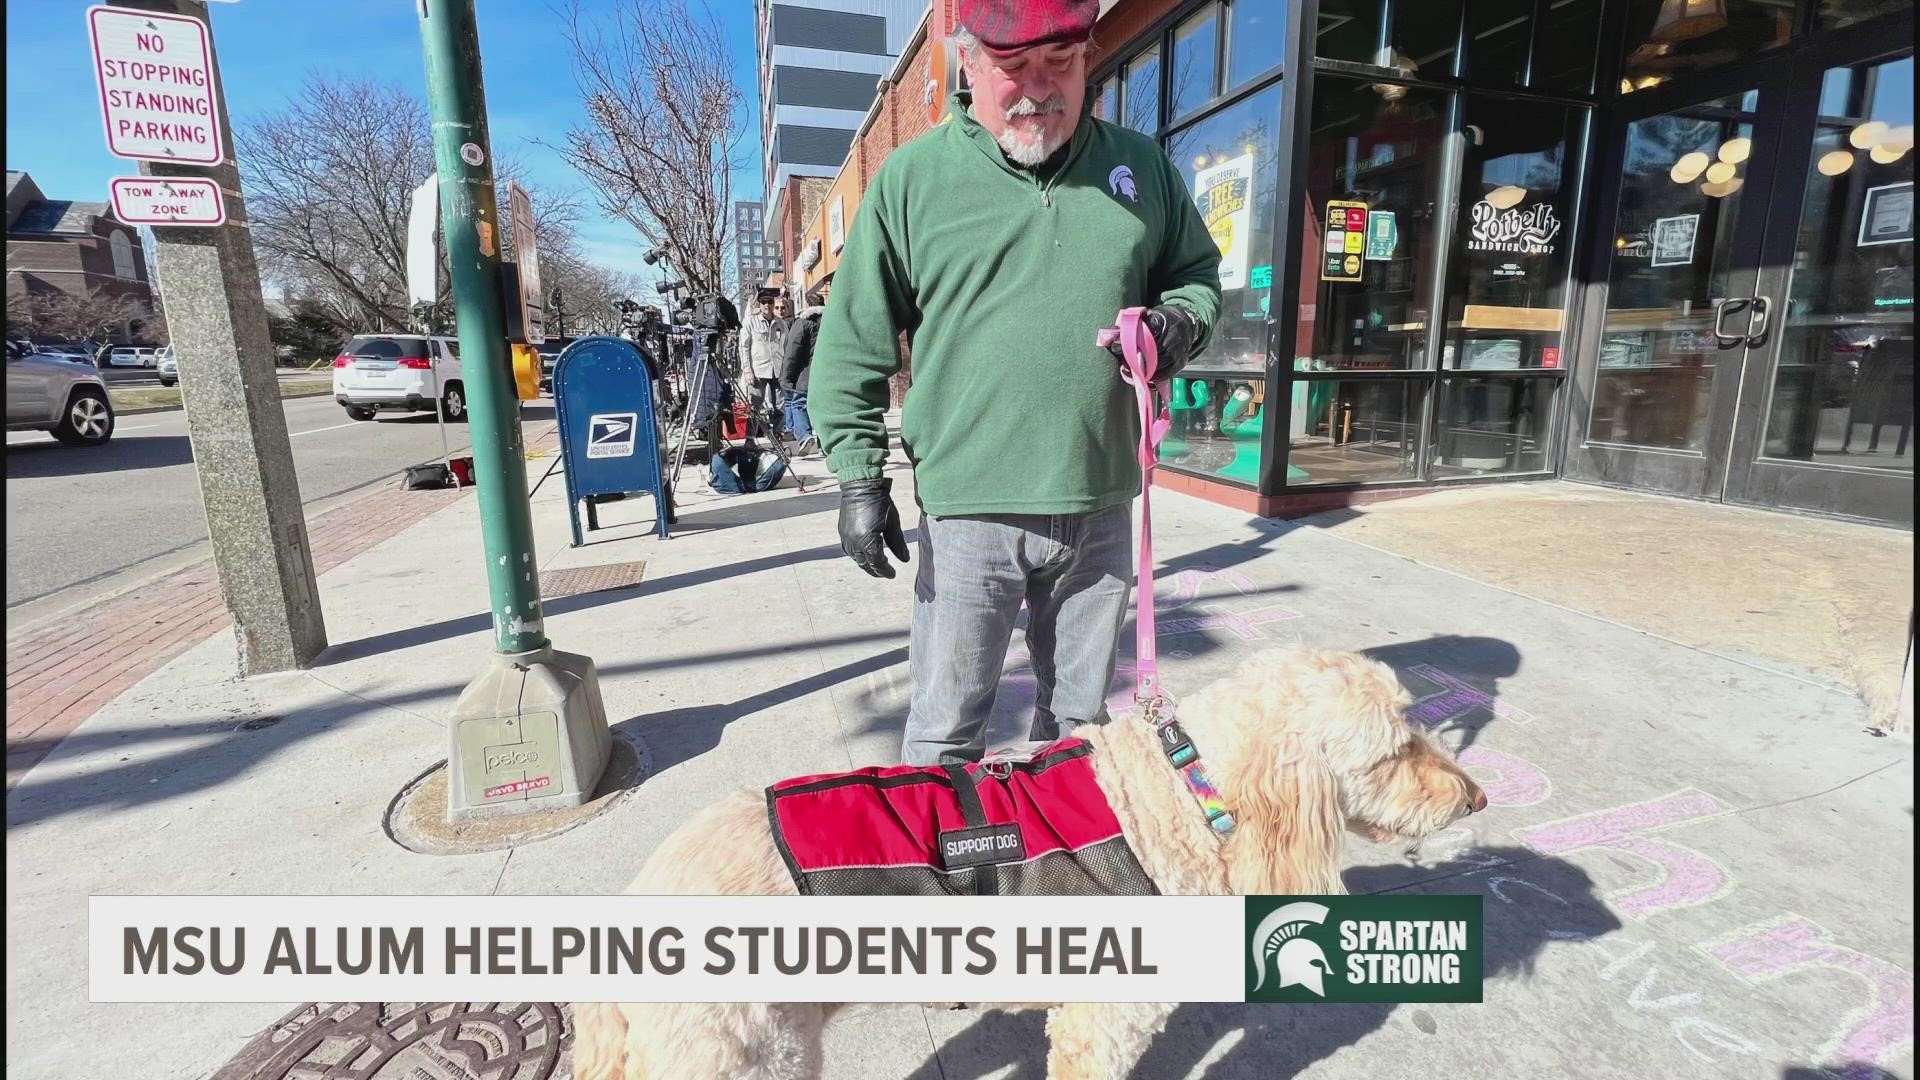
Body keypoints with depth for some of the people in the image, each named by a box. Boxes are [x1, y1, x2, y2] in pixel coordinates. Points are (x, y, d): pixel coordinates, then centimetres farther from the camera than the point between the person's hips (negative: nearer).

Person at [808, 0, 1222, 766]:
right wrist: (859, 477, -5)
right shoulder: (911, 178, -2)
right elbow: (853, 347, 0)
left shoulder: (1141, 165, 7)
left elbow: (1199, 271, 20)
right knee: (945, 736, 10)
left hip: (1101, 506, 4)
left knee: (1080, 723, 21)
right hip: (970, 509, -3)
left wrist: (1181, 318, -3)